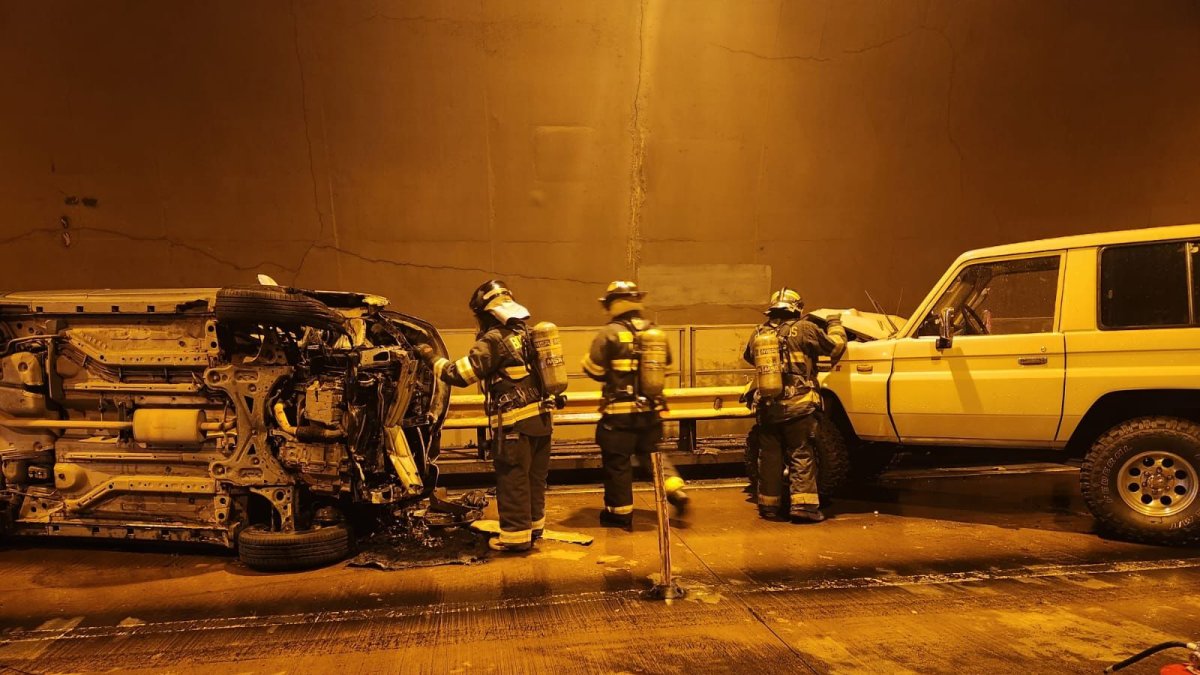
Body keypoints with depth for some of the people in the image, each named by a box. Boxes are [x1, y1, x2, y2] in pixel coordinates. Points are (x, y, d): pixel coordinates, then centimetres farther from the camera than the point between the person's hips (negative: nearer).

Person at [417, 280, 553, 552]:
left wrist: (432, 359, 0)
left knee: (512, 480, 1)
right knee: (535, 476, 18)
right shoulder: (526, 334, 13)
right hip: (541, 417, 8)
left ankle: (516, 535, 7)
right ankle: (534, 525, 30)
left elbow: (460, 373, -14)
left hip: (515, 422, -8)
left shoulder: (494, 339, -13)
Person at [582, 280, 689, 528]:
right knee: (650, 451, 24)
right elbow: (666, 362, 16)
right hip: (651, 408, 5)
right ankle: (674, 487, 7)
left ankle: (620, 512, 16)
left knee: (617, 461, 7)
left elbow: (592, 369, -10)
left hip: (620, 410, -5)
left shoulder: (610, 333, -13)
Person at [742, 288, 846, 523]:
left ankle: (768, 505, 18)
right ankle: (803, 505, -1)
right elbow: (836, 347, -1)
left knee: (769, 456, 11)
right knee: (801, 455, 3)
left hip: (767, 406, 4)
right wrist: (835, 324, 16)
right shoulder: (803, 329, -7)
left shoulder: (759, 333, 6)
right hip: (798, 406, -4)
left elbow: (749, 357, 24)